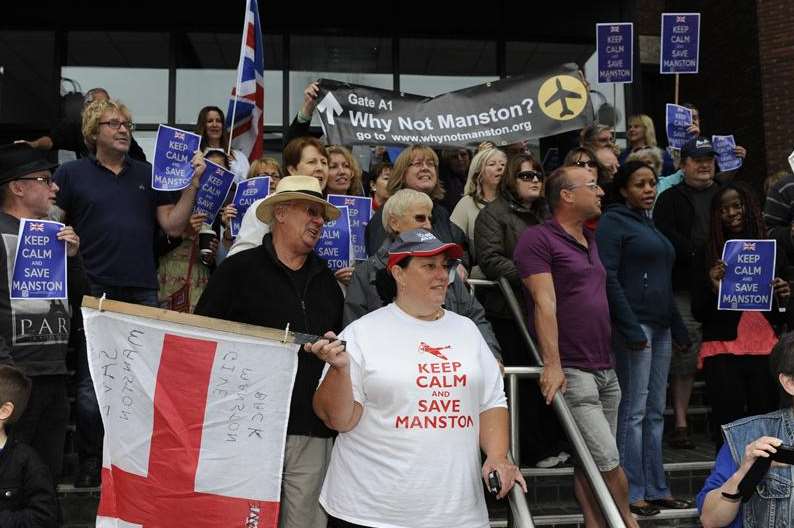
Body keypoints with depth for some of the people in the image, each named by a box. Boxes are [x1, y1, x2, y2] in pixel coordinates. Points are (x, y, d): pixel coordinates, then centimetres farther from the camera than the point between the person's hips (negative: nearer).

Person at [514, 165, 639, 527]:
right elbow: (545, 304, -16)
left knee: (591, 463, 10)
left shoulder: (590, 239, 19)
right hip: (572, 371, -8)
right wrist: (552, 364, -22)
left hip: (605, 370, 8)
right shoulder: (538, 239, -7)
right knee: (607, 459, -8)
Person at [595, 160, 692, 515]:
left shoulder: (649, 224, 21)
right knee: (634, 410, -6)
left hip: (660, 326, 8)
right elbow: (608, 277, -14)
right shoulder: (613, 221, -4)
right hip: (634, 325, -8)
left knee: (655, 412, 10)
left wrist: (678, 327, 18)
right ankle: (632, 493, -1)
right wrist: (629, 327, -19)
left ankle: (656, 489, 16)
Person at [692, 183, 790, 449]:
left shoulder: (772, 250, 10)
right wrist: (713, 288, -15)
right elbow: (698, 313, 3)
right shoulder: (706, 255, 4)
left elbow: (784, 317, 14)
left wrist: (784, 296, -7)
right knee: (728, 426, -3)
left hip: (766, 349, 2)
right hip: (723, 352, -2)